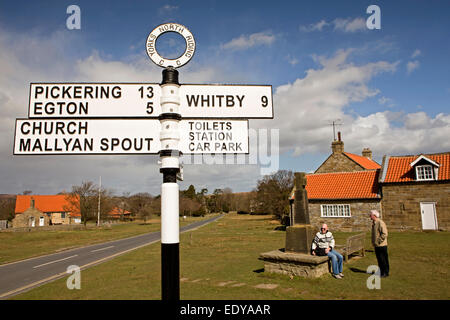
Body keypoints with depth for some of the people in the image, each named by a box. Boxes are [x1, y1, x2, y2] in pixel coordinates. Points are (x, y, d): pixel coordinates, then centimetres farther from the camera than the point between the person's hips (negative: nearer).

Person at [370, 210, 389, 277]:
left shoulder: (380, 223, -17)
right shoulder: (373, 223, 11)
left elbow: (384, 234, -22)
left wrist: (379, 241, -18)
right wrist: (373, 242, 13)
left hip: (382, 245, -9)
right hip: (376, 245, 9)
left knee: (384, 259, 2)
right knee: (379, 259, 15)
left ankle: (386, 273, 12)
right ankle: (381, 272, 25)